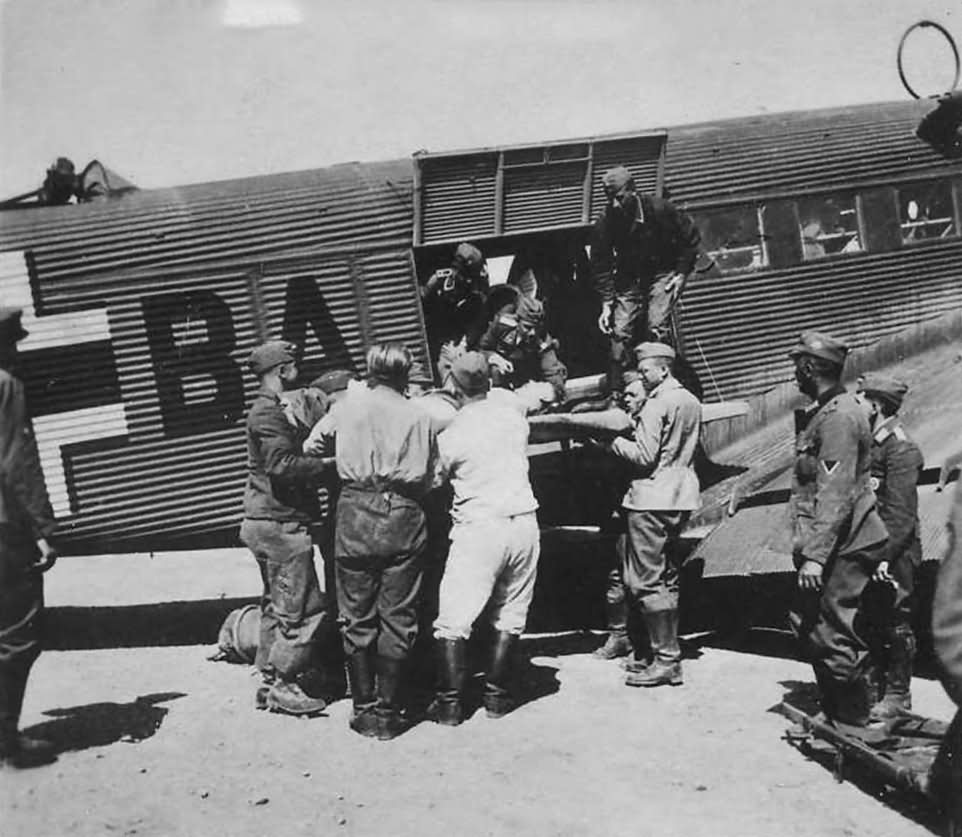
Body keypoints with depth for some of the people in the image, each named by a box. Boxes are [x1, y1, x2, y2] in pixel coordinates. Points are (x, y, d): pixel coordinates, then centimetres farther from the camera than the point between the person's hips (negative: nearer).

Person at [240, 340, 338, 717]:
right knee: (305, 609, -5)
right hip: (281, 524, -11)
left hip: (269, 523, 11)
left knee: (278, 607, 17)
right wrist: (329, 464, -21)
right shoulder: (269, 413, -15)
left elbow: (289, 458, 17)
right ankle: (283, 685, 0)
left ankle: (270, 682, 23)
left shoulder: (268, 410, 18)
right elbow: (283, 466, -26)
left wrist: (317, 461, 4)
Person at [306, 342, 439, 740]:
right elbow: (431, 480, 5)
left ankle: (364, 709, 14)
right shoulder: (420, 417, 8)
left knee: (357, 618, 9)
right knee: (397, 618, 6)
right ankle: (387, 713, 8)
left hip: (356, 514, 0)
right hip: (404, 518, 0)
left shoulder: (350, 404, 6)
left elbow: (313, 444, 12)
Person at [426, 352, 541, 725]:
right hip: (523, 522, 4)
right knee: (510, 616, 14)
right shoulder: (510, 404, 1)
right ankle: (497, 695, 18)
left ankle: (450, 702, 2)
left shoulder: (450, 435, -9)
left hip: (478, 529, -4)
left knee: (453, 620, 3)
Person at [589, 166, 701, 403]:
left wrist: (682, 274, -8)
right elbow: (601, 266, -6)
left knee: (655, 328, -19)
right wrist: (607, 304, -13)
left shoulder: (658, 210, -20)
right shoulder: (605, 222, -14)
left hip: (663, 274, -3)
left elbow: (691, 238, -5)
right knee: (619, 332, -6)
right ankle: (615, 394, 0)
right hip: (628, 279, 3)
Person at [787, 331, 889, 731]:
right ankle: (833, 715, 25)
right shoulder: (823, 412, 14)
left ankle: (854, 725, 7)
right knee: (807, 624, 14)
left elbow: (835, 495, -23)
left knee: (833, 635, -4)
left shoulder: (839, 417, -17)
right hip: (829, 546, 10)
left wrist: (815, 556, -26)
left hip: (841, 548, -10)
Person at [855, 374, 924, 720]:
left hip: (894, 554, -8)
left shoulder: (901, 449, -14)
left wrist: (886, 556, -22)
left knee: (896, 623, 0)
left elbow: (901, 512, -19)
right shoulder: (870, 443, 13)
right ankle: (877, 686, 25)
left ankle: (898, 695, 8)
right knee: (874, 622, 14)